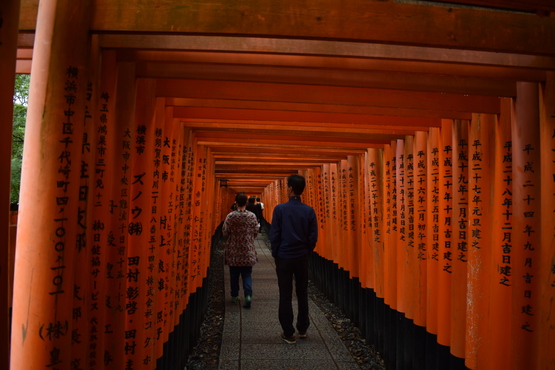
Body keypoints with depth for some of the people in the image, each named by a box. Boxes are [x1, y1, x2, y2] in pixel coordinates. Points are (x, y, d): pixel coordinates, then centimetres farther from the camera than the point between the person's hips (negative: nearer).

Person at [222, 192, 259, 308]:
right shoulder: (252, 216, -7)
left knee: (234, 275, 14)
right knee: (247, 275, 6)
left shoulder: (230, 216, -10)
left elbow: (225, 232, -6)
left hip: (233, 251, 0)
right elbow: (256, 232, 0)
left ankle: (234, 296, 24)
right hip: (248, 251, 0)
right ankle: (248, 295, -10)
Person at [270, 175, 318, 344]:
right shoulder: (309, 211, -3)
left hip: (284, 258, -3)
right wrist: (306, 252, 12)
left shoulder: (280, 209, -11)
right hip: (302, 258, 3)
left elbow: (274, 235, -9)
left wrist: (275, 254, 4)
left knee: (285, 296, 5)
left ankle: (288, 333, 10)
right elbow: (313, 236, -2)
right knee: (302, 294, 15)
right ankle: (302, 329, 25)